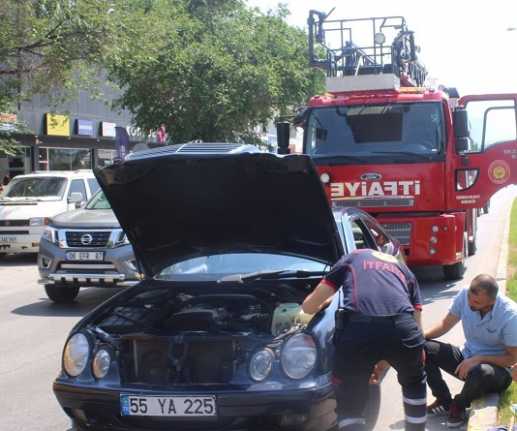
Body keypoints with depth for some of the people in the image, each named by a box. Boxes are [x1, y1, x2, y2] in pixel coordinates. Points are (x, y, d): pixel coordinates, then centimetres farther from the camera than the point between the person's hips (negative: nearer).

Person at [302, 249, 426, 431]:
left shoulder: (352, 258, 32)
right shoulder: (404, 270, 37)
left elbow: (308, 307, 31)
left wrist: (328, 301, 54)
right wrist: (385, 359, 41)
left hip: (357, 330, -2)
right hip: (402, 328, 2)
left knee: (349, 405, 18)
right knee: (414, 382, 36)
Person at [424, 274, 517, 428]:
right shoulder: (465, 296, -14)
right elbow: (445, 325, -1)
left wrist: (478, 359, -29)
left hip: (497, 368, -5)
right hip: (467, 358, 5)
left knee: (480, 372, -40)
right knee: (424, 349, -14)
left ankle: (459, 406, -6)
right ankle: (444, 401, 1)